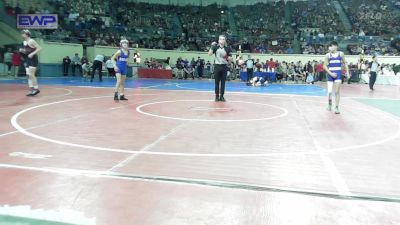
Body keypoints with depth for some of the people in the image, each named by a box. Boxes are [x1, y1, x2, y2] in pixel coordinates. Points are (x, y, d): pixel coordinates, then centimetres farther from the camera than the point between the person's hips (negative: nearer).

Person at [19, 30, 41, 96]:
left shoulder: (31, 41, -12)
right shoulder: (24, 42, 14)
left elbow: (39, 48, -18)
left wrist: (32, 54, -24)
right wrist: (22, 50, 3)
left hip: (33, 59, -9)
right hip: (27, 60, 9)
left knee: (31, 74, -11)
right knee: (28, 75, 6)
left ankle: (36, 89, -2)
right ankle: (31, 90, 9)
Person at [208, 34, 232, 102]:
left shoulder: (227, 48, 4)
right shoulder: (216, 47, 2)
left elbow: (231, 59, 7)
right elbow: (209, 54, -11)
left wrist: (228, 57, -14)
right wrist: (212, 46, -17)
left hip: (224, 66, 1)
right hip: (217, 66, -1)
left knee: (223, 82, 3)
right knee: (217, 82, 2)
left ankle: (222, 96, 11)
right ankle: (217, 96, 9)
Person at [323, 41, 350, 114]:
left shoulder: (341, 54, 3)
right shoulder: (328, 55, -1)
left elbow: (345, 63, 13)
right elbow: (325, 66, -1)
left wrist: (347, 72, 6)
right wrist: (330, 73, -12)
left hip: (338, 74, 0)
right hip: (330, 74, 0)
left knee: (337, 92, -5)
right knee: (330, 92, -3)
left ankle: (336, 108, 2)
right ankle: (329, 103, 27)